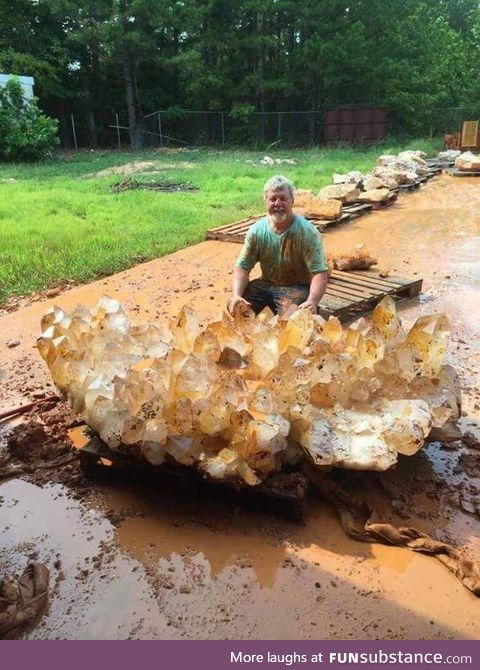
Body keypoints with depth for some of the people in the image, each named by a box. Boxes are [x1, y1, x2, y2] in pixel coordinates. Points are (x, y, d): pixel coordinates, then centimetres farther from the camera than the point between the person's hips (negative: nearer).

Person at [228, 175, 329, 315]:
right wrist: (236, 294, -23)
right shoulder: (256, 231, -5)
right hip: (264, 284, 4)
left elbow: (320, 272, -23)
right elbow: (242, 267, -3)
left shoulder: (307, 233, -17)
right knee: (235, 307, -17)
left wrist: (312, 301, -42)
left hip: (297, 287, -3)